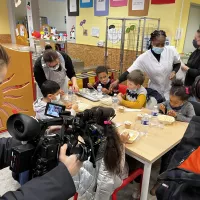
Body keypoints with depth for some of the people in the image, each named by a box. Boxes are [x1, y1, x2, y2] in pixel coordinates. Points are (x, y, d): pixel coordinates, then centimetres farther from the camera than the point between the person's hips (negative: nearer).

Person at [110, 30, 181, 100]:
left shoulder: (171, 50, -13)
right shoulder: (144, 57, -19)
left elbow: (178, 63, 5)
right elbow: (130, 71, -20)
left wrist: (174, 71, -15)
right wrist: (117, 81, -32)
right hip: (154, 91, -1)